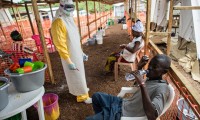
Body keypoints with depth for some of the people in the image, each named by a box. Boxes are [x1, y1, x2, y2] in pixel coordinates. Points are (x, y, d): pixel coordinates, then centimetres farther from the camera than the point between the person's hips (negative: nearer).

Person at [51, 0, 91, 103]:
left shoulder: (69, 19, 9)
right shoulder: (58, 22, -20)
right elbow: (60, 44, -24)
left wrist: (81, 52, 17)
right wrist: (68, 61, -25)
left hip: (77, 53, 9)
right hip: (70, 55, -9)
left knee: (79, 74, 23)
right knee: (76, 76, 4)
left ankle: (81, 88, 43)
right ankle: (82, 95, 20)